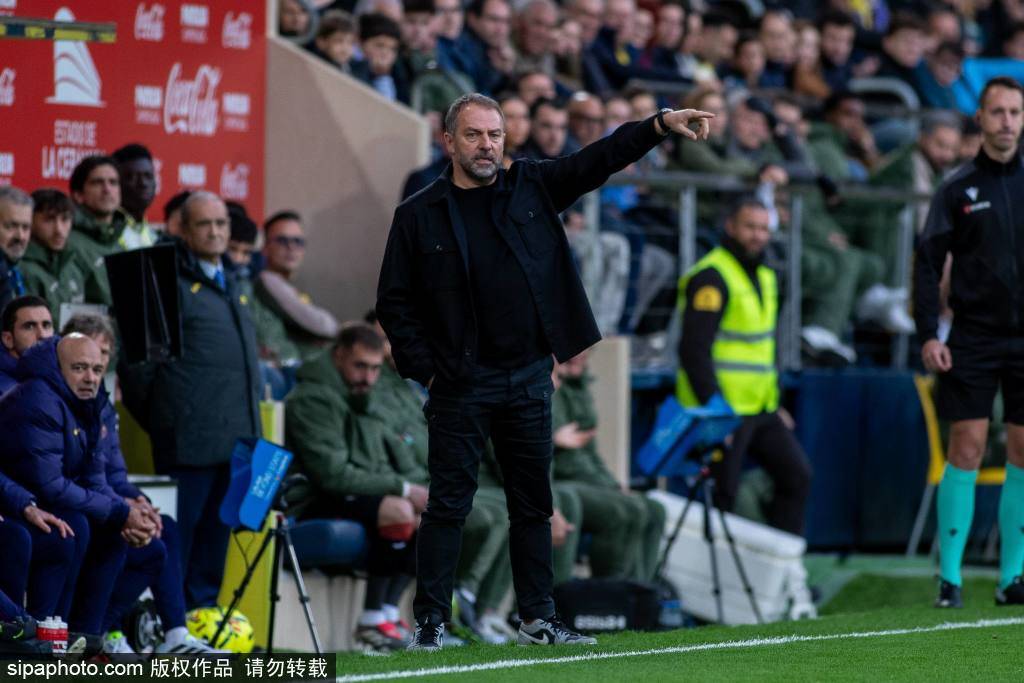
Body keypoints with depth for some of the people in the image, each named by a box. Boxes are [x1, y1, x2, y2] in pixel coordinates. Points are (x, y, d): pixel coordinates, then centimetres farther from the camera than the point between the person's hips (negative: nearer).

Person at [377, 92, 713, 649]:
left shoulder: (532, 186, 6)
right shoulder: (418, 216, -1)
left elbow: (600, 159, -1)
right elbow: (394, 303, 2)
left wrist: (662, 124, -15)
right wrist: (425, 369, -6)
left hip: (529, 378, 3)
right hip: (460, 386, -3)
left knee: (533, 504, 9)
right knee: (449, 504, -3)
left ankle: (538, 619, 16)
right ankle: (430, 621, 2)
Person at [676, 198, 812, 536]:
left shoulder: (764, 277, 16)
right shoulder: (711, 277, -14)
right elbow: (695, 351, -20)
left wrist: (775, 404, 20)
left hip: (761, 411, 9)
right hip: (722, 413, -9)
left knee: (796, 475, 7)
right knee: (723, 495, -7)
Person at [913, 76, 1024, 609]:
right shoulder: (958, 188, 3)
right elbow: (928, 262, 2)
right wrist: (928, 334, -6)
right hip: (973, 339, -2)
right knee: (966, 449, -7)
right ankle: (949, 576, -2)